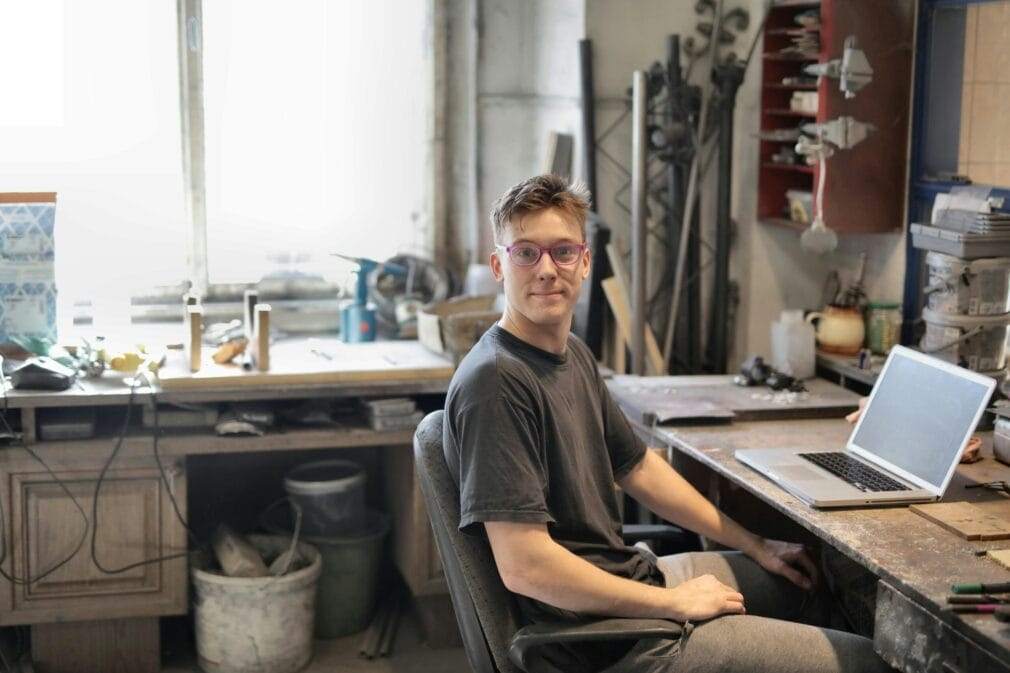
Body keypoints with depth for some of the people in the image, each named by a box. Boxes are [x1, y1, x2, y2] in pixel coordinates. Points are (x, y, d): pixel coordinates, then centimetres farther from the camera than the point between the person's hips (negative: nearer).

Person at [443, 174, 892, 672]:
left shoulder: (572, 355, 6)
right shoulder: (496, 381, -24)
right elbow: (524, 566, -29)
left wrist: (754, 546, 18)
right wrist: (674, 603, -19)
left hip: (627, 578, 10)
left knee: (804, 580, 30)